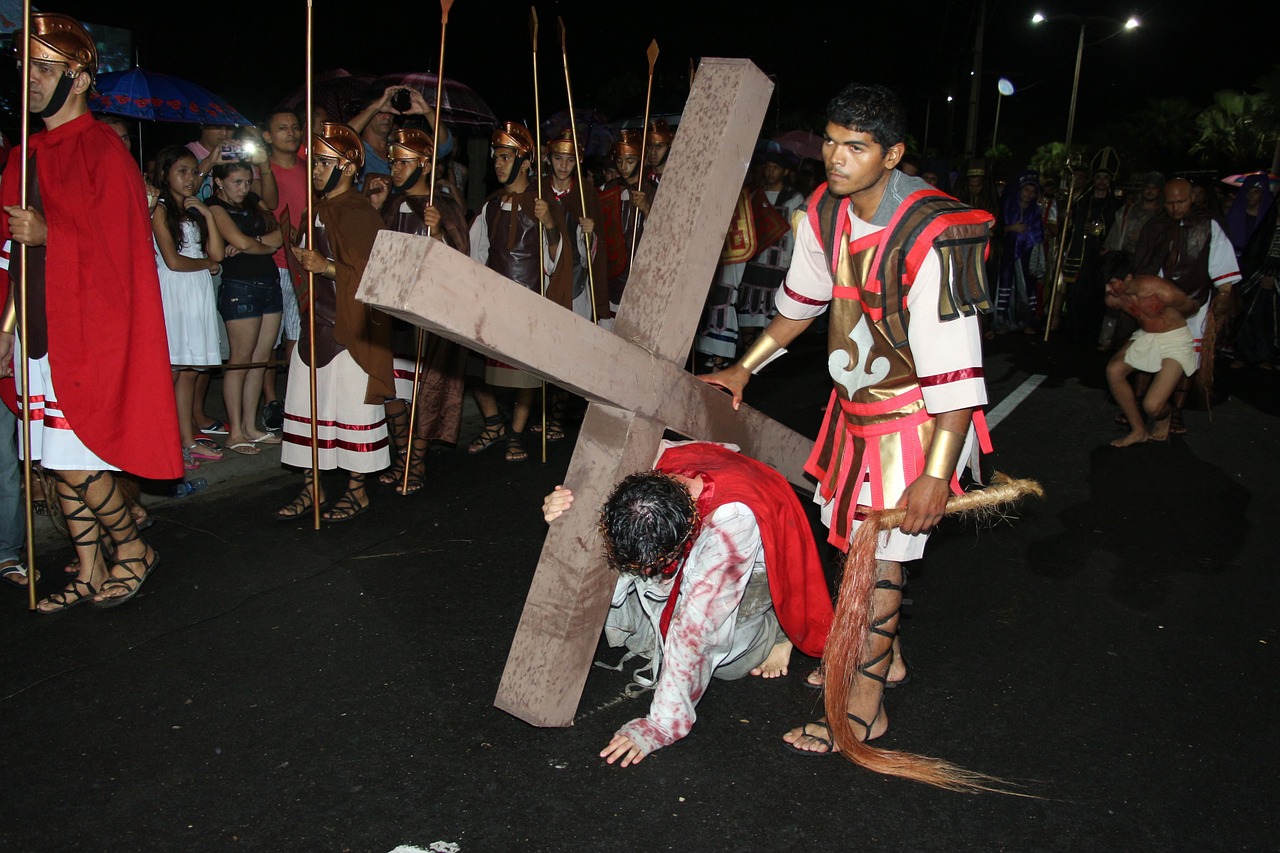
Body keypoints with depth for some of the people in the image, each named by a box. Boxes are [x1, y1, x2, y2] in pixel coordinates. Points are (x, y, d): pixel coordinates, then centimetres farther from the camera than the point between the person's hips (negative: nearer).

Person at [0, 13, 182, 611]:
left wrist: (49, 235, -23)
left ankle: (132, 549, 17)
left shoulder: (102, 152, -8)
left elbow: (116, 247, -13)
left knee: (74, 459, -5)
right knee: (57, 459, 10)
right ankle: (90, 573, 22)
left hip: (85, 331, -8)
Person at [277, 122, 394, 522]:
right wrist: (303, 260, 9)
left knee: (351, 406, 1)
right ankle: (311, 488, 21)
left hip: (351, 329, -8)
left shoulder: (360, 214, -11)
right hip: (316, 324, 8)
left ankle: (357, 491, 14)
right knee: (306, 404, 10)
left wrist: (327, 267, -21)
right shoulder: (317, 210, 13)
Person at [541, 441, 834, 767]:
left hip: (756, 565, -4)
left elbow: (697, 626, -43)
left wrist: (662, 724, -40)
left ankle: (775, 626, 4)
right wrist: (563, 515, -37)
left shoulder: (733, 519, -44)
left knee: (718, 654, -25)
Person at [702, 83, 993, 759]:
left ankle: (865, 705, 17)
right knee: (850, 535, 18)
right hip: (853, 404, 8)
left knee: (877, 552, -1)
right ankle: (884, 655, 42)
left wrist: (936, 473, -30)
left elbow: (956, 365, -29)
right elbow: (801, 300, 13)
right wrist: (742, 369, 15)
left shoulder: (931, 237, -28)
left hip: (916, 417, -8)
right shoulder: (827, 210, -4)